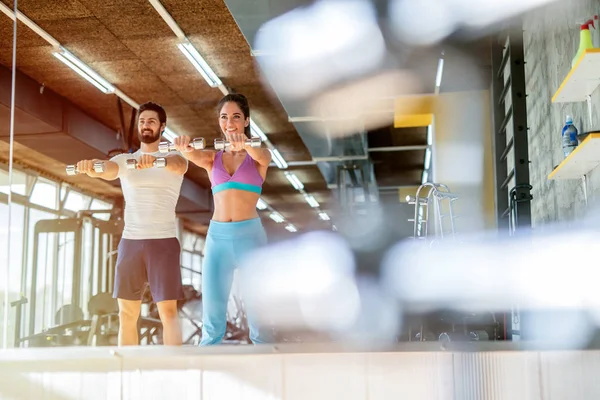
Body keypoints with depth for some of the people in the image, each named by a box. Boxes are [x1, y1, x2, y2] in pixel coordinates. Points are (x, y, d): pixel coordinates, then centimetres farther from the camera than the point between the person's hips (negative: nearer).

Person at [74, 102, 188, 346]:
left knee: (168, 311, -7)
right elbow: (106, 169, -8)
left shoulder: (174, 158, 6)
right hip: (130, 241, 3)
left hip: (163, 241, -3)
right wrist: (90, 167, -33)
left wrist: (157, 160, -43)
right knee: (126, 313, 5)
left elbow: (179, 165, -19)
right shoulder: (124, 160, 13)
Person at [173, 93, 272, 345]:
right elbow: (194, 156, -10)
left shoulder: (259, 155, 6)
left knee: (259, 319, 0)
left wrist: (245, 144, -42)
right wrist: (184, 147, -35)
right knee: (212, 322, 3)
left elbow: (261, 156, -18)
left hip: (250, 234, -2)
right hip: (217, 237, 3)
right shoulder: (212, 158, 12)